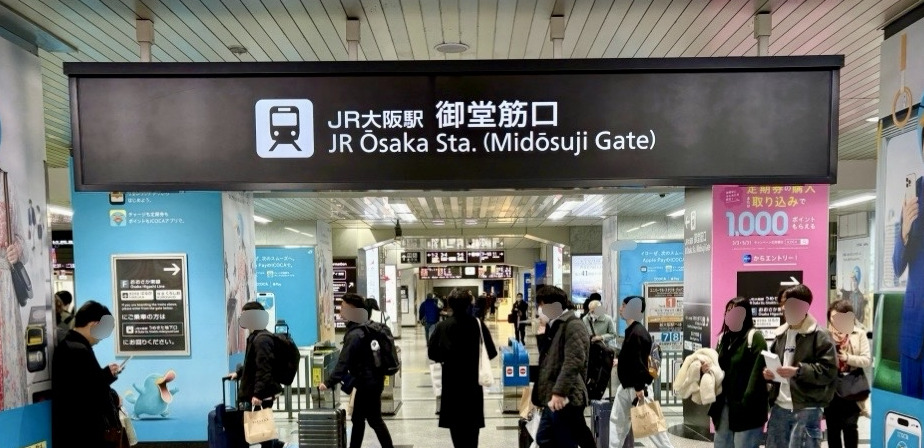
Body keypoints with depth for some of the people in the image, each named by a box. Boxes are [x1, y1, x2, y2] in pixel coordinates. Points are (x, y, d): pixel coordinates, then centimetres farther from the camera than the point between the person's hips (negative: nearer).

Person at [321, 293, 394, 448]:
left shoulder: (355, 335, -22)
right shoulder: (363, 328, 8)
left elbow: (343, 362, -25)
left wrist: (329, 383, -21)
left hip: (368, 383, -10)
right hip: (370, 380, 10)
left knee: (374, 420, 2)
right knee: (358, 419, 15)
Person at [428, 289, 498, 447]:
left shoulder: (442, 326, -8)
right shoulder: (478, 324, -6)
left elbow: (432, 353, -7)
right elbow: (491, 352, -6)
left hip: (452, 381, -1)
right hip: (474, 381, 1)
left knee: (455, 422, 10)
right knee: (472, 422, 13)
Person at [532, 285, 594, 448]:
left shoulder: (573, 326, -12)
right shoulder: (554, 326, 18)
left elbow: (573, 361, -24)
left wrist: (559, 392, -28)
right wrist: (542, 337, 11)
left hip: (565, 399, -10)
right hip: (552, 398, 10)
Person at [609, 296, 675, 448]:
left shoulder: (638, 333, -21)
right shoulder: (631, 331, 9)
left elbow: (639, 362, -25)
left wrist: (639, 387, -27)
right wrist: (620, 361, 31)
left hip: (637, 386, -10)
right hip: (626, 385, 10)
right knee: (617, 420, 12)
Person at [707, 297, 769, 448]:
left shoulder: (754, 337, -9)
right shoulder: (723, 338, 14)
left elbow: (758, 373, -17)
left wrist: (746, 404, -23)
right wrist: (708, 369, -2)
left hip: (745, 407, -7)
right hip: (724, 405, 7)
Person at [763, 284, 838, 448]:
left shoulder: (819, 335, -7)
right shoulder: (781, 335, 16)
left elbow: (829, 371, -14)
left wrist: (798, 371, -24)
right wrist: (768, 372, 4)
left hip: (807, 410, -7)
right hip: (780, 407, 7)